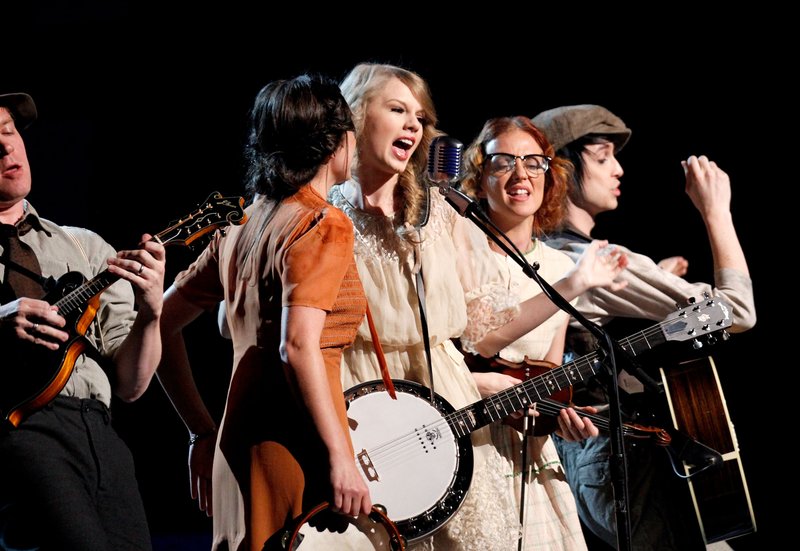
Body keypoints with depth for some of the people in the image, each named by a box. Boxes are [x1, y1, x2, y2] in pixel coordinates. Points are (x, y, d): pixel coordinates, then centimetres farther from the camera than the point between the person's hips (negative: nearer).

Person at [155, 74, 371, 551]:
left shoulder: (240, 228, 13)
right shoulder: (324, 226, -9)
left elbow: (164, 324, 17)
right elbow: (298, 348, -22)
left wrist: (203, 431, 21)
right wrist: (342, 457, -21)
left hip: (237, 447, 8)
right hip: (298, 452, -8)